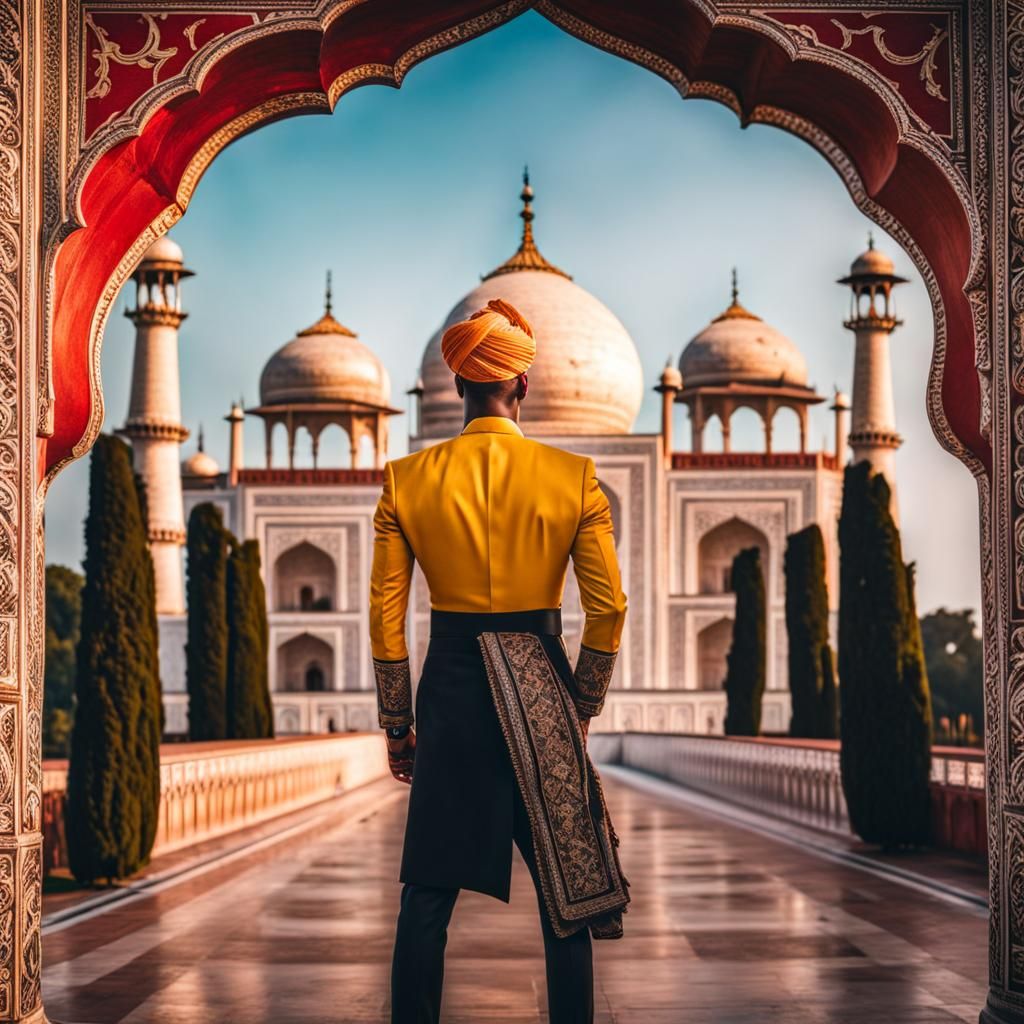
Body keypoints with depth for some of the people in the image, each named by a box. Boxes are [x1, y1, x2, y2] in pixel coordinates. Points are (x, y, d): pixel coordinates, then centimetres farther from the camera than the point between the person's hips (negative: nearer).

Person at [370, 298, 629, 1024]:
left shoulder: (408, 480, -1)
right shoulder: (574, 478, -4)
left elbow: (386, 615, -1)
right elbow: (608, 608, -4)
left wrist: (397, 724, 8)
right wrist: (582, 710, 8)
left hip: (450, 689, 1)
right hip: (541, 689, -1)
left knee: (428, 895, 8)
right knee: (567, 893, 8)